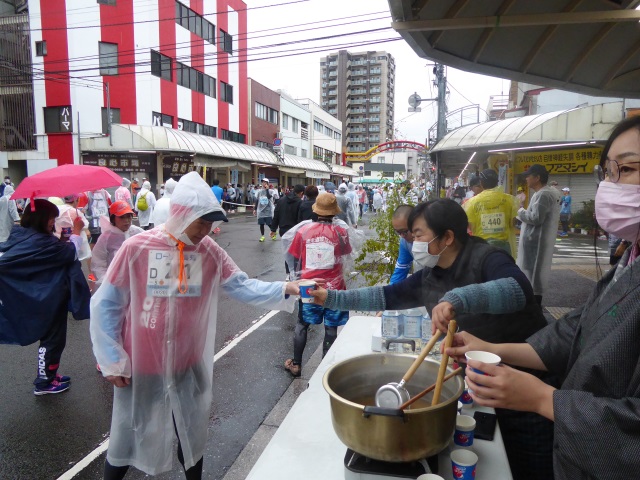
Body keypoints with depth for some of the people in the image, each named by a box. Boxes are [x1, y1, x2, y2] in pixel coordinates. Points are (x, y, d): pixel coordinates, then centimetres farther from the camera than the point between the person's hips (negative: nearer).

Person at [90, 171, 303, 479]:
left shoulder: (209, 251, -7)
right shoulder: (137, 248, -16)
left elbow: (243, 287, -13)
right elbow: (106, 306, -10)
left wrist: (284, 290, -29)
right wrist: (112, 362, -8)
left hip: (188, 366, 3)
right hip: (140, 367, -2)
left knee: (192, 436, 21)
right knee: (128, 439, 18)